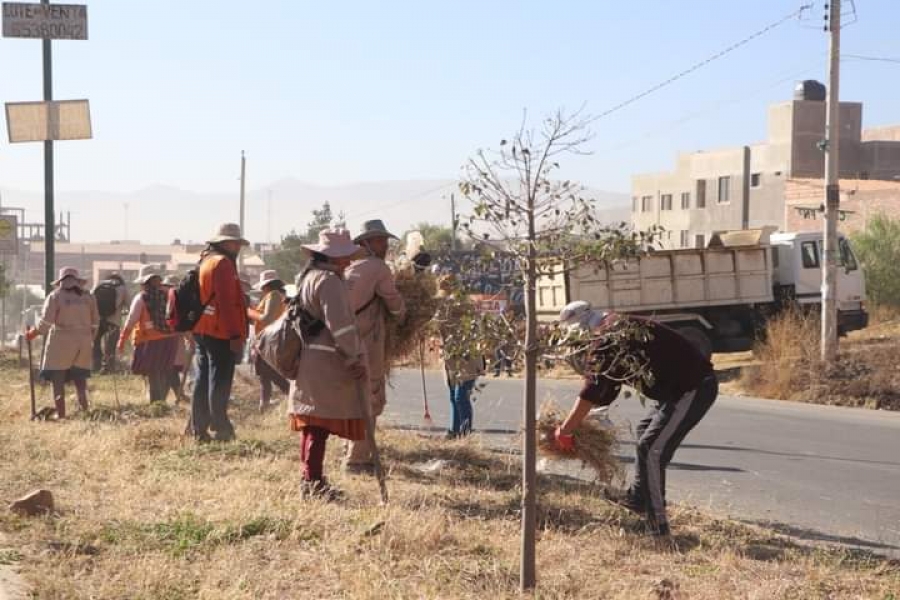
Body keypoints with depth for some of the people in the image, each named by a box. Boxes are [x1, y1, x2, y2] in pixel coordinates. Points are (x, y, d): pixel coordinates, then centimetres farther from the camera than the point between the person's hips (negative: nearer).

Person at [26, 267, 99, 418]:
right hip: (83, 342, 4)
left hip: (61, 343, -4)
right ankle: (84, 409, -4)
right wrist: (89, 341, 21)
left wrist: (33, 333, 5)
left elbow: (46, 322, -10)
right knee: (79, 377, 14)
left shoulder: (56, 296, -4)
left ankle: (61, 414, 1)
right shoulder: (88, 297, 7)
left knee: (57, 380, 4)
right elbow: (95, 323, 10)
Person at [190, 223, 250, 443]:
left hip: (201, 331, 10)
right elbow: (227, 303, -20)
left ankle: (199, 429, 14)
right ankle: (220, 428, -2)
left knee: (203, 379, 11)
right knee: (219, 381, -5)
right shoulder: (223, 263, -13)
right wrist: (236, 334, -20)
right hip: (220, 333, -9)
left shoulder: (205, 261, 17)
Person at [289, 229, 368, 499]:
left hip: (307, 360, 10)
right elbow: (341, 325, -21)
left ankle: (309, 478, 22)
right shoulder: (329, 280, -15)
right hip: (325, 363, -10)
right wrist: (356, 359, -17)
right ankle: (313, 481, -6)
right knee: (321, 423, -7)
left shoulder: (307, 276, 17)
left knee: (311, 424, 15)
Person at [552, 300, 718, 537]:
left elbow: (593, 390, -19)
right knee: (646, 431, 25)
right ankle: (637, 500, 37)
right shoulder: (618, 327, 17)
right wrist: (577, 421, 21)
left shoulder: (606, 338, -16)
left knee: (652, 450, -11)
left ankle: (659, 530, -9)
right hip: (684, 386, 11)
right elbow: (607, 388, 22)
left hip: (693, 388, -11)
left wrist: (565, 431, -11)